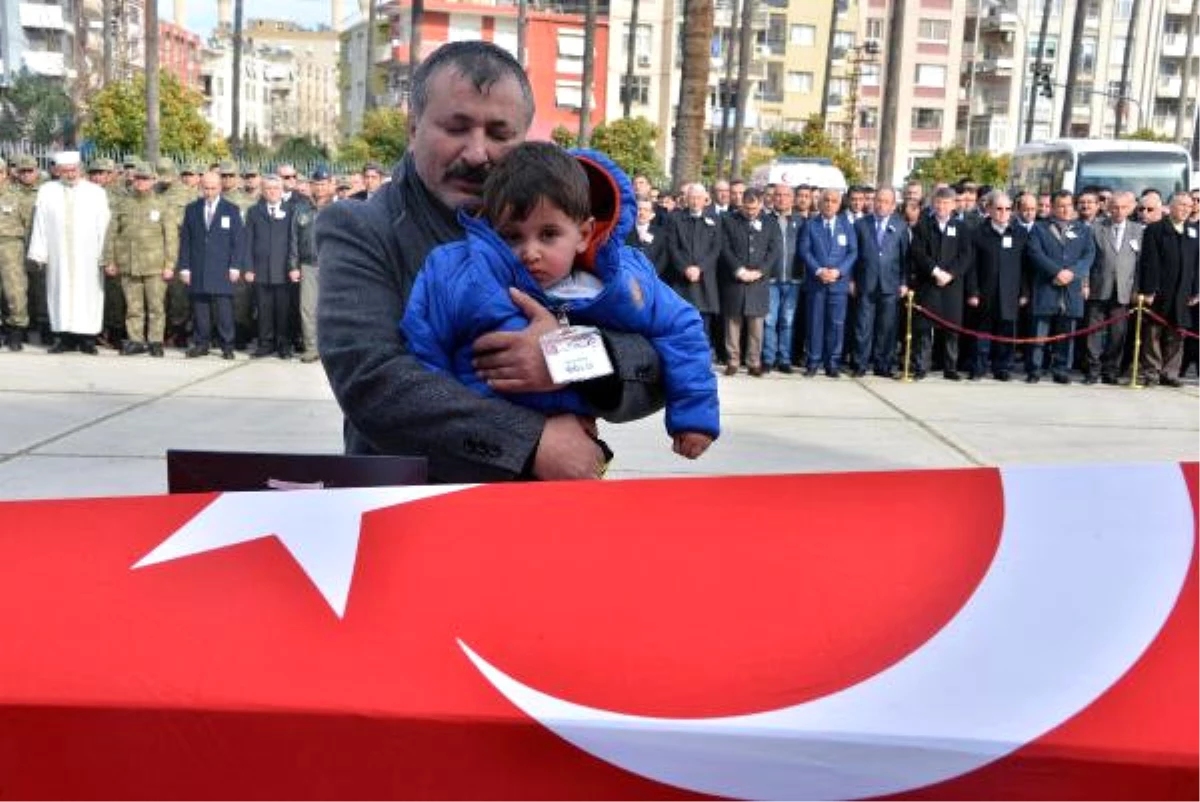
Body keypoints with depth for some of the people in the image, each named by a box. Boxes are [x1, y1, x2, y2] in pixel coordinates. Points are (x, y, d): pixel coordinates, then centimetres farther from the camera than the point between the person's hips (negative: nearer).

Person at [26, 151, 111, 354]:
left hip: (88, 257, -1)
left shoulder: (96, 192, 4)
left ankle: (87, 338, 3)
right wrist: (39, 253, -1)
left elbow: (103, 226, 1)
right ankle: (66, 337, 6)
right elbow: (39, 223, 6)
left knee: (87, 294, -1)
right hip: (58, 257, 1)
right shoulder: (47, 191, 8)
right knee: (61, 293, 2)